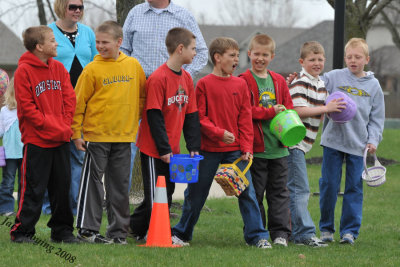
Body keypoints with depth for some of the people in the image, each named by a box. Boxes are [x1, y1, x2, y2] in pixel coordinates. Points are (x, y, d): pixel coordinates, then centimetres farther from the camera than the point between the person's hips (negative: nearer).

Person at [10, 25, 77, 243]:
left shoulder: (59, 68, 10)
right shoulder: (24, 71, -9)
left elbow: (69, 99, 9)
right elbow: (27, 107, -12)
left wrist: (65, 125, -4)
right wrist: (49, 126, -16)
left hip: (61, 139, 6)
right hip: (36, 140, -6)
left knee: (62, 186, 10)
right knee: (33, 189, -5)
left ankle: (62, 230, 19)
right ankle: (22, 231, 3)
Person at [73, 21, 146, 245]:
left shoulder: (133, 66, 4)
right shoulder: (93, 69, -5)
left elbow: (142, 96, 17)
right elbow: (78, 102, -3)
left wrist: (138, 118, 12)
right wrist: (77, 133, -6)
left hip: (124, 135, 3)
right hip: (96, 134, -3)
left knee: (120, 184, 8)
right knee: (93, 182, -2)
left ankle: (118, 230, 15)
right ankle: (88, 229, 3)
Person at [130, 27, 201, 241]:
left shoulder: (186, 78, 8)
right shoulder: (158, 78, -17)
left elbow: (191, 115, 11)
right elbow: (154, 116, -18)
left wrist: (194, 146, 3)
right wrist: (164, 149, -19)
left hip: (172, 149, 8)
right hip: (153, 150, -8)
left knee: (166, 193, 12)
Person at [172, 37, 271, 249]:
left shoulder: (240, 84, 6)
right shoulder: (204, 84, -3)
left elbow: (245, 118, 5)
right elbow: (199, 117, -6)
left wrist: (246, 148, -2)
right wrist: (219, 133, -17)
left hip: (235, 150, 2)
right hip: (209, 149, -2)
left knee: (246, 191, -3)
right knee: (196, 192, 6)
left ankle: (257, 236, 2)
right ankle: (182, 233, 21)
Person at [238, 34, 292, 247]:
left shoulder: (279, 81, 13)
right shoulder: (244, 81, -3)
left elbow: (288, 107, 15)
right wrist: (270, 112, -18)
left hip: (278, 147, 4)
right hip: (255, 147, -4)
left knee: (279, 191, 4)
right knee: (255, 192, 2)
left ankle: (280, 233, 6)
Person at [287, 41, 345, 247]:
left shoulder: (321, 85, 16)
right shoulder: (300, 83, -13)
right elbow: (298, 111, -22)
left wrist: (334, 110, 3)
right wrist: (326, 108, -22)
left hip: (303, 143, 9)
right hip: (293, 142, -9)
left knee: (295, 189, 14)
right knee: (300, 189, -11)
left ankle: (288, 231, 22)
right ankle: (304, 233, -12)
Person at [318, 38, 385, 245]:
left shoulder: (373, 85, 6)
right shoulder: (333, 77, 2)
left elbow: (377, 117, 8)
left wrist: (373, 140, -2)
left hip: (358, 143, 1)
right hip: (333, 141, -1)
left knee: (354, 187, 3)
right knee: (329, 185, 3)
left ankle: (349, 230, 10)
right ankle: (326, 228, 14)